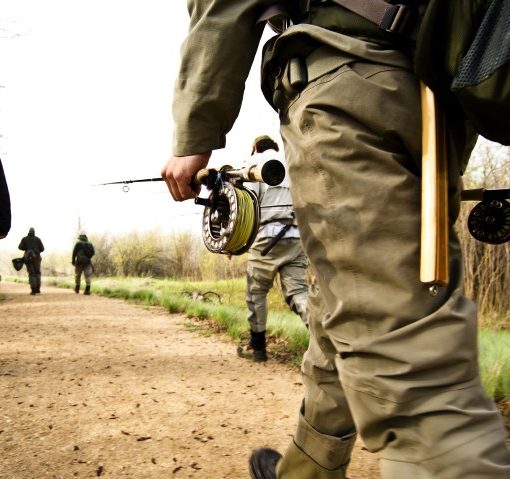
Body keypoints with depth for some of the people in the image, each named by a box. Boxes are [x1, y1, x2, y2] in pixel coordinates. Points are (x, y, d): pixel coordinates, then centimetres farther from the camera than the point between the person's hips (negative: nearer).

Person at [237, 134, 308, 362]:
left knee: (256, 292, 9)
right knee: (298, 291, -2)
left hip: (268, 237, -4)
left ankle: (257, 346, 16)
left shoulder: (256, 163, 7)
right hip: (297, 238, 5)